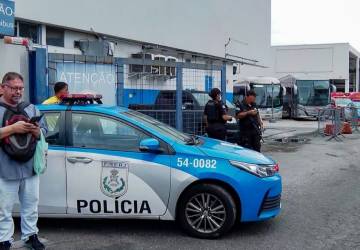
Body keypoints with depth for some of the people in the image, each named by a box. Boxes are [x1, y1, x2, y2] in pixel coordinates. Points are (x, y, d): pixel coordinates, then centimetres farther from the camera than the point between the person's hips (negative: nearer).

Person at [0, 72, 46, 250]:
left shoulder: (31, 108, 12)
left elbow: (43, 132, 9)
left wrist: (36, 131, -13)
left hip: (30, 167, 4)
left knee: (31, 205, 14)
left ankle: (30, 235, 28)